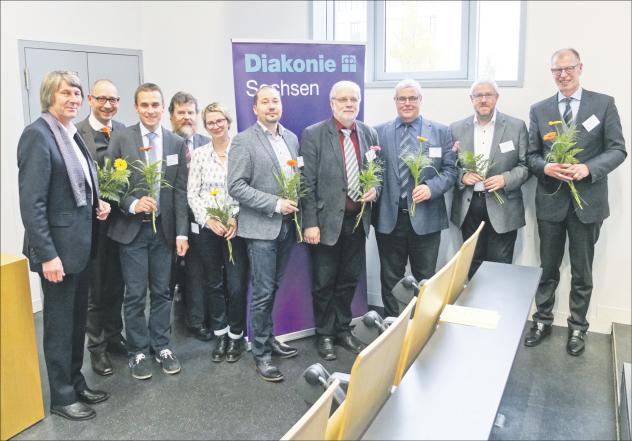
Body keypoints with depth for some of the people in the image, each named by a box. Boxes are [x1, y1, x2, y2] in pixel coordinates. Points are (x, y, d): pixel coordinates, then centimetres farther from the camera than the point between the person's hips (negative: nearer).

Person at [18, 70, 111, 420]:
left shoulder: (72, 134, 11)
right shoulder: (37, 134, -15)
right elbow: (31, 202, -20)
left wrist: (97, 204, 2)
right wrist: (47, 254, -22)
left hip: (81, 243, 8)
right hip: (58, 246, -8)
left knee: (77, 319, 18)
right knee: (59, 323, 6)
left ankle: (76, 382, 34)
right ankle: (62, 396, 22)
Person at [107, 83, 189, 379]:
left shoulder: (177, 143, 4)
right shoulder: (121, 139, -3)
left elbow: (180, 191, 2)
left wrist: (182, 232, -2)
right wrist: (133, 205, -20)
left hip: (164, 229, 2)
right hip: (132, 228, -2)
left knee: (161, 292, 11)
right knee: (135, 294, 5)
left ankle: (161, 346, 25)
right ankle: (138, 351, 19)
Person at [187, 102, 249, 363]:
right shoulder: (199, 154, 5)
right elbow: (192, 193, 2)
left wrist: (236, 218, -14)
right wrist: (209, 219, -11)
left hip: (236, 227, -2)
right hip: (206, 228, 2)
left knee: (236, 285, -1)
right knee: (213, 284, 10)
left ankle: (236, 335, 18)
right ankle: (220, 334, 26)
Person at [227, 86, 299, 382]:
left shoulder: (291, 138, 12)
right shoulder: (244, 141, -8)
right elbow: (236, 187, -14)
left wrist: (296, 203, 0)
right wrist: (275, 204, -17)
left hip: (286, 226, 6)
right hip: (261, 228, -5)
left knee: (273, 289, 16)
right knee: (263, 293, -1)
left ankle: (269, 339, 31)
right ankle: (261, 353, 12)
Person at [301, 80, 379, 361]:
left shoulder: (369, 134, 7)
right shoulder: (313, 135, -7)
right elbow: (308, 183, -10)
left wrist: (374, 189, -6)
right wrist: (310, 223, -15)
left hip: (357, 219, 4)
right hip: (327, 220, -4)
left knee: (349, 280, 16)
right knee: (324, 283, 7)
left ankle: (343, 329, 33)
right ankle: (325, 335, 25)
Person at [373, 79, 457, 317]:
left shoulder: (441, 132, 5)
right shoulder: (379, 132, 7)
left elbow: (450, 170, 1)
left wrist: (431, 188, -16)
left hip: (425, 218, -1)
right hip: (389, 217, 1)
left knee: (426, 279, 8)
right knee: (390, 278, 11)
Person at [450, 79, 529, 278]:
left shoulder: (517, 126, 2)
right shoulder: (457, 128, 6)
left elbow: (526, 164, 1)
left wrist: (505, 179, -16)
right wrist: (462, 176, -12)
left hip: (502, 208, -2)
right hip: (468, 207, 2)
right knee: (473, 265, 11)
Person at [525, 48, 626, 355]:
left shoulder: (604, 103, 0)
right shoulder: (539, 110, 5)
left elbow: (617, 149, -3)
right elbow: (531, 155, 4)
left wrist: (588, 168, -20)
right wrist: (546, 168, -18)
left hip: (587, 200, -1)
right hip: (550, 200, 1)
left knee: (582, 272, 10)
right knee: (548, 268, 13)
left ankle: (577, 327, 27)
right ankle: (542, 321, 29)